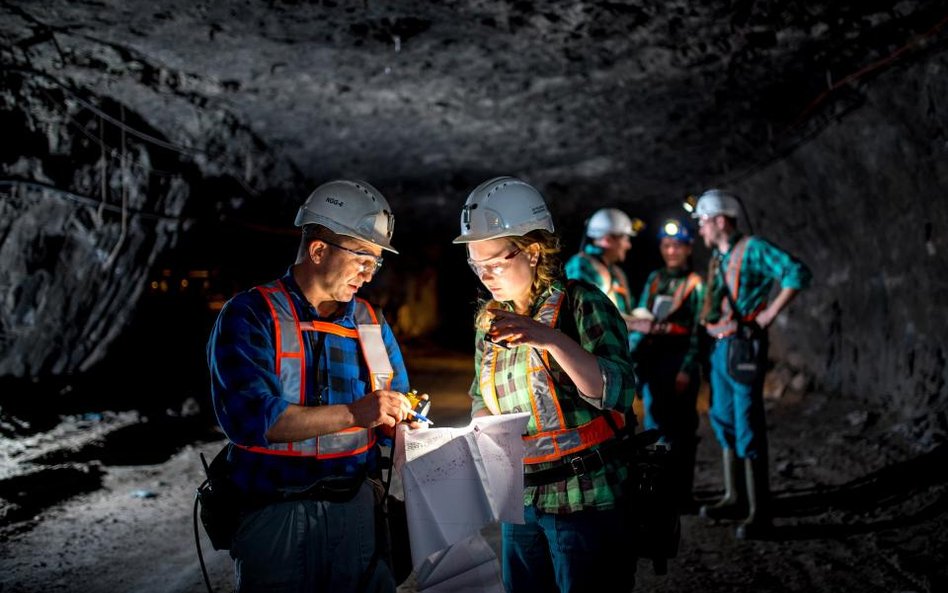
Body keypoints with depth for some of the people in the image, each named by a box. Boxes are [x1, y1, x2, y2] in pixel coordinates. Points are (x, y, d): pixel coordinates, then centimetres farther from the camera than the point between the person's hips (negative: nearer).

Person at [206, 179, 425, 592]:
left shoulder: (371, 322, 10)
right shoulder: (250, 316, -7)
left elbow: (392, 418, 13)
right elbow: (250, 417, -20)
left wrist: (402, 419, -11)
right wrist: (353, 412, -27)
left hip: (357, 509, 4)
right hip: (276, 513, -4)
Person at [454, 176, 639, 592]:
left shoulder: (581, 304, -10)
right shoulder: (488, 319, 8)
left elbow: (619, 392, -22)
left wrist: (550, 339, -31)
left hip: (582, 499, -6)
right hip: (518, 499, 6)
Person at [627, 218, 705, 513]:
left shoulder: (695, 284, 1)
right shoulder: (654, 280, 15)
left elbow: (698, 332, -5)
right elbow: (639, 321, 14)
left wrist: (687, 369, -13)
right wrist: (632, 356, 4)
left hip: (679, 359, -4)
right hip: (652, 359, 5)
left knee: (681, 429, 1)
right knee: (655, 427, 6)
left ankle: (682, 496, 8)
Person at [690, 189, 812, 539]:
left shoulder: (753, 249, -10)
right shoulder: (717, 257, 14)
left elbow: (798, 273, -19)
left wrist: (770, 313, -17)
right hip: (718, 347, 9)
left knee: (748, 428, -6)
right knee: (724, 422, 14)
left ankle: (759, 512, 0)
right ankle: (735, 499, 25)